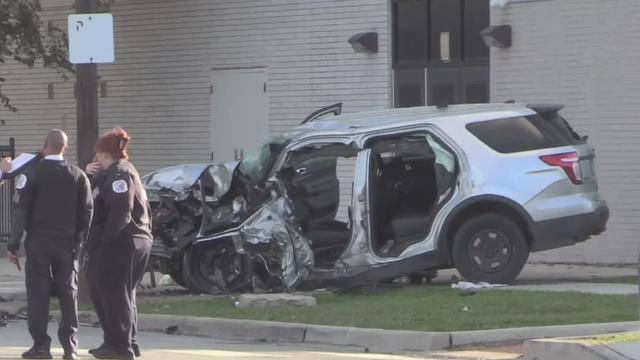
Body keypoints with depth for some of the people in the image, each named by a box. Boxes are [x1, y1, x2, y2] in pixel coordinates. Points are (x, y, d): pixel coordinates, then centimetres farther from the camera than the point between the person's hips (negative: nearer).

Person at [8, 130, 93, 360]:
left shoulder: (32, 172, -6)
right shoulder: (78, 175, 4)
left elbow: (20, 209, -9)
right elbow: (87, 211, 2)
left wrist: (14, 244, -6)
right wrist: (79, 240, 8)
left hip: (38, 241, -3)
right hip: (67, 243, 3)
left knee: (38, 292, 0)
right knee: (68, 292, 6)